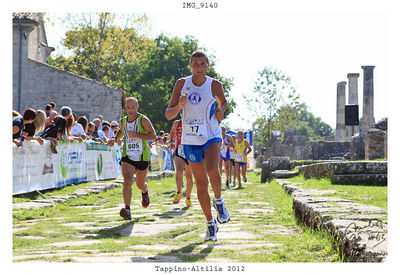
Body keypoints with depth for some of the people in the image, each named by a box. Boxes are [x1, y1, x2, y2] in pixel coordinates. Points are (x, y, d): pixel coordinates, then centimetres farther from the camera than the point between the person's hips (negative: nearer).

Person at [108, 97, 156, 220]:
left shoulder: (143, 120, -7)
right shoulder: (123, 121, 8)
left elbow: (153, 136, -15)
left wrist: (137, 135, -24)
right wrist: (115, 139, 10)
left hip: (142, 157, -2)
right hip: (127, 156, 2)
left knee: (140, 185, 13)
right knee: (127, 181, -21)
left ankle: (145, 192, 52)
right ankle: (127, 209, -30)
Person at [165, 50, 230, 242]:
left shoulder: (214, 85, -2)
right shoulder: (182, 84, 0)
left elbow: (223, 101, 20)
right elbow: (168, 115, 1)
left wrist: (221, 110, -3)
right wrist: (179, 106, -20)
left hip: (212, 137, -2)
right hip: (191, 141, 2)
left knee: (211, 169, -30)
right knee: (201, 184, 4)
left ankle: (218, 201, -1)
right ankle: (210, 223, 19)